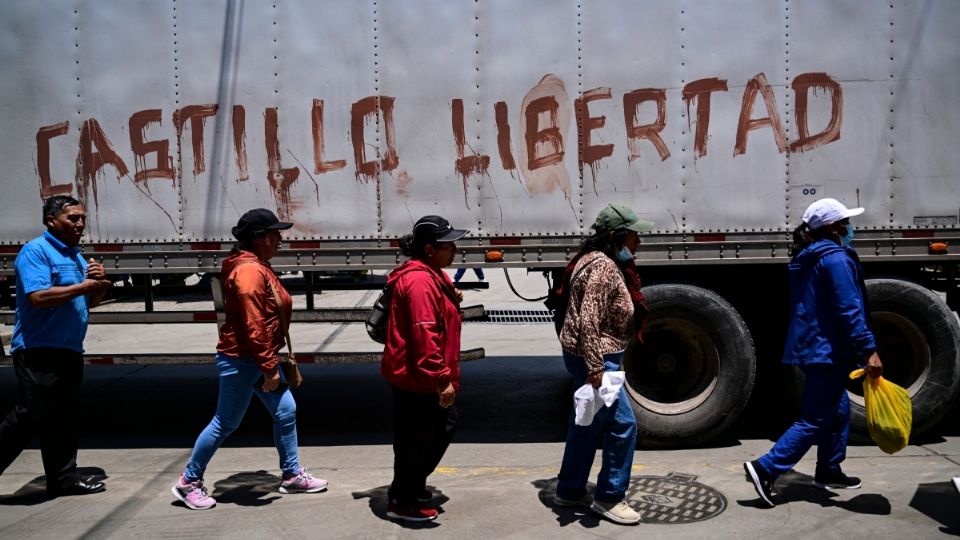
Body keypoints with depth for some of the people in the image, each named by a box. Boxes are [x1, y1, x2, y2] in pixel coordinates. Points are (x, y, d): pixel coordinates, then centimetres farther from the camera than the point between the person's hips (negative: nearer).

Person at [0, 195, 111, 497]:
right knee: (29, 417, -9)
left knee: (64, 419, 11)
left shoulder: (75, 256, 17)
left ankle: (64, 479, 17)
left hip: (69, 351, 9)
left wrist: (99, 283, 1)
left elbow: (90, 302, 22)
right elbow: (38, 296, -25)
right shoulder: (36, 251, -11)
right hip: (38, 351, -9)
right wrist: (83, 286, -19)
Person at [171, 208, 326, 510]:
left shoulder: (259, 267, 12)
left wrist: (270, 362, 20)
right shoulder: (249, 270, -21)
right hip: (240, 360, -10)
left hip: (258, 359, 10)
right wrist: (269, 367, -23)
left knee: (286, 411, 12)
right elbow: (253, 325, -25)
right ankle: (188, 482, 18)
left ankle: (292, 475, 23)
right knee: (225, 423, 2)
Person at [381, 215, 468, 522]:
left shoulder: (431, 274, 11)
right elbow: (424, 334, -29)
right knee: (415, 440, 2)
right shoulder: (420, 281, -24)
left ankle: (413, 486, 36)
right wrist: (441, 379, -29)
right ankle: (401, 503, 20)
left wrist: (452, 300, 6)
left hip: (423, 375, 11)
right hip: (416, 377, -11)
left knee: (445, 425, 22)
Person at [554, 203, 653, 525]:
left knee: (587, 423, 16)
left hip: (586, 355, 11)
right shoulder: (604, 267, -20)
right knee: (622, 424, -4)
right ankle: (608, 498, 8)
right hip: (594, 357, -11)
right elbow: (588, 320, -26)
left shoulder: (605, 261, 12)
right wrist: (595, 367, -27)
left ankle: (569, 491, 27)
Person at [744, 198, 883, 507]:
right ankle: (765, 469, -11)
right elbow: (849, 310, -22)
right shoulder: (835, 258, -15)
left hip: (811, 346, 10)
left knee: (838, 409, 20)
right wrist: (869, 350, -23)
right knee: (815, 420, -7)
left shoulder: (806, 259, 14)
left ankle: (828, 472, 28)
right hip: (827, 350, -10)